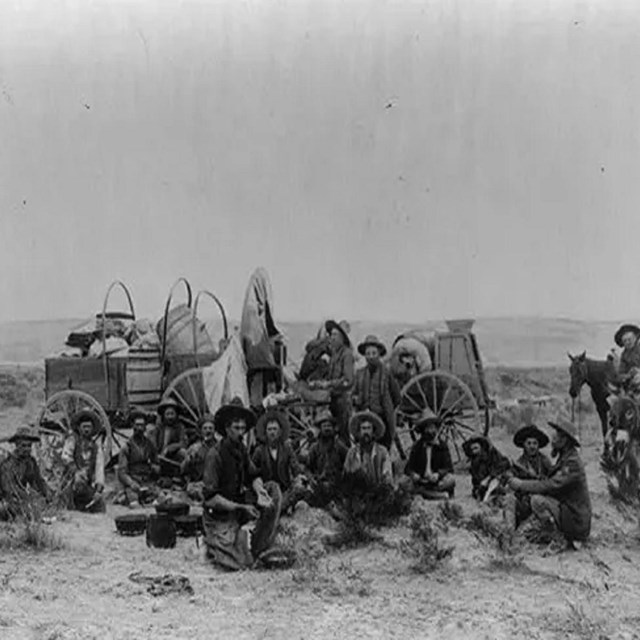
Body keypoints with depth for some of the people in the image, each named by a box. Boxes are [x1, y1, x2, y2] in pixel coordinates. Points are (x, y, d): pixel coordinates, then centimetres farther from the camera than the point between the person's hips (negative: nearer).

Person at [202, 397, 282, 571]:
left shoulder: (241, 450, 0)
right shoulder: (215, 455, -21)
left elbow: (253, 476, 7)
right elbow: (210, 498, -24)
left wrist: (261, 492, -17)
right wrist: (241, 508, -29)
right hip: (220, 516, -7)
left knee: (274, 489, -6)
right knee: (238, 563, -19)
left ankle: (258, 546, 0)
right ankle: (213, 543, 15)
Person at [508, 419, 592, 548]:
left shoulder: (572, 463, -20)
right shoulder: (564, 458, 10)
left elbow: (550, 485, -27)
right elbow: (549, 482, 11)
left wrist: (521, 485, -19)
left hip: (576, 521, -10)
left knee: (537, 500, -24)